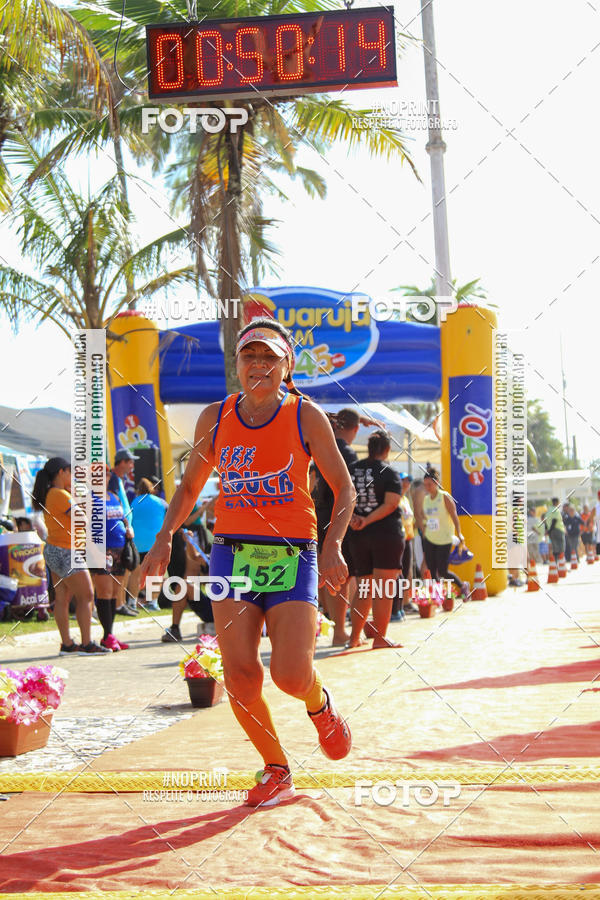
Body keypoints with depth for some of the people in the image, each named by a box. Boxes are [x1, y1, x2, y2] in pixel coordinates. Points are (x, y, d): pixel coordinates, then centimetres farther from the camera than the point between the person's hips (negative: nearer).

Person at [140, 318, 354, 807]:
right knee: (240, 672, -8)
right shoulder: (214, 417, 7)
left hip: (292, 555, -2)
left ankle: (321, 705, 25)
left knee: (290, 675, -14)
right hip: (232, 551, 3)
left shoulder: (306, 416, -1)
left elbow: (344, 487, 3)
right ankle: (276, 771, 14)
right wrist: (165, 537, 5)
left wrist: (333, 546, -12)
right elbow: (190, 487, 19)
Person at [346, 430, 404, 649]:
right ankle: (379, 637, -5)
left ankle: (354, 636, 14)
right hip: (387, 534, -5)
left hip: (358, 536, 5)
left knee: (364, 589, 15)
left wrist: (352, 519, -7)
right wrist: (368, 520, -18)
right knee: (384, 588, -2)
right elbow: (390, 504, -16)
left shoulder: (352, 470, 9)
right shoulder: (389, 473, -6)